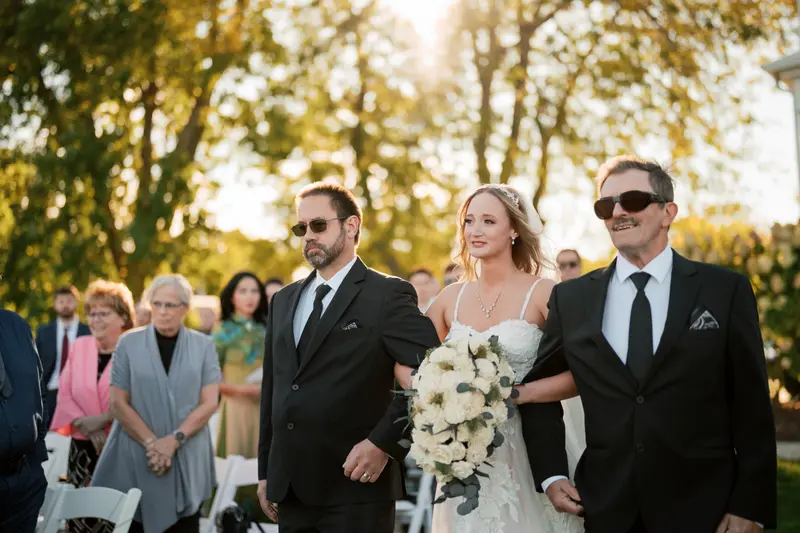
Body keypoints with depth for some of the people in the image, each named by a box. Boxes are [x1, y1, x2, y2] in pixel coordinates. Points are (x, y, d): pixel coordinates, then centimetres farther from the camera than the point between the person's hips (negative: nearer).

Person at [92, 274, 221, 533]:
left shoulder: (203, 345, 4)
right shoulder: (129, 343, 2)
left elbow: (209, 402, -1)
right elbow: (118, 402, -2)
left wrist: (174, 440, -13)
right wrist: (151, 442, -12)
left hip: (188, 459, 1)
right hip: (136, 457, 0)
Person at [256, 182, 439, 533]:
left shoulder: (388, 295, -5)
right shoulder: (283, 301, 15)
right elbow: (272, 390, 17)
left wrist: (384, 443, -17)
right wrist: (266, 471, 15)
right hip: (289, 490, 6)